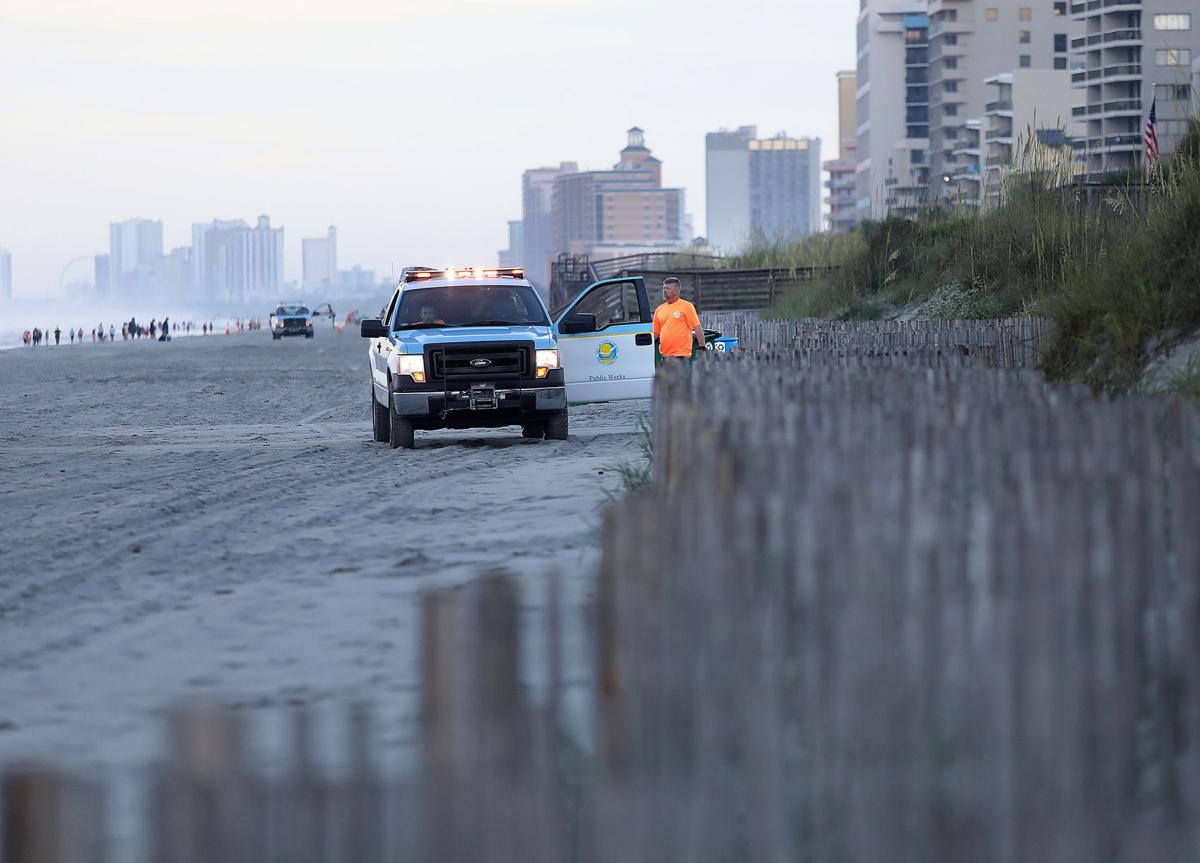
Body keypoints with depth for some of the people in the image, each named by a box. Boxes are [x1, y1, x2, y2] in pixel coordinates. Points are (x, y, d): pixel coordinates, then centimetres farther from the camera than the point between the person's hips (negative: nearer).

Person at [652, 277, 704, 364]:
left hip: (681, 355, -6)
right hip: (665, 356, 6)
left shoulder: (686, 306, -1)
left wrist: (702, 347, -11)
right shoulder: (659, 309, 15)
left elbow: (697, 328, -4)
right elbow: (655, 333, 20)